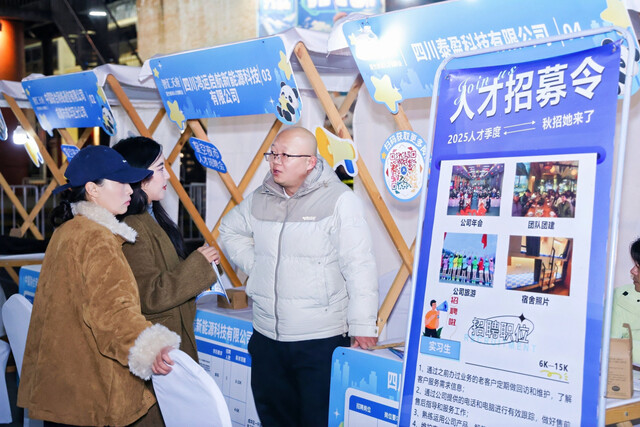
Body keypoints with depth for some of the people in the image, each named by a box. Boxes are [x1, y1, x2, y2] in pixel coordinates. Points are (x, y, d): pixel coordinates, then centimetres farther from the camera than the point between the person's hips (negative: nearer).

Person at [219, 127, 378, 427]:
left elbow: (359, 267, -14)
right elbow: (230, 230, 25)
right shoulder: (260, 199, 7)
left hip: (321, 339, -6)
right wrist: (253, 264, 9)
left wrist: (363, 325, -16)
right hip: (266, 336, 6)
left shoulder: (339, 200, -12)